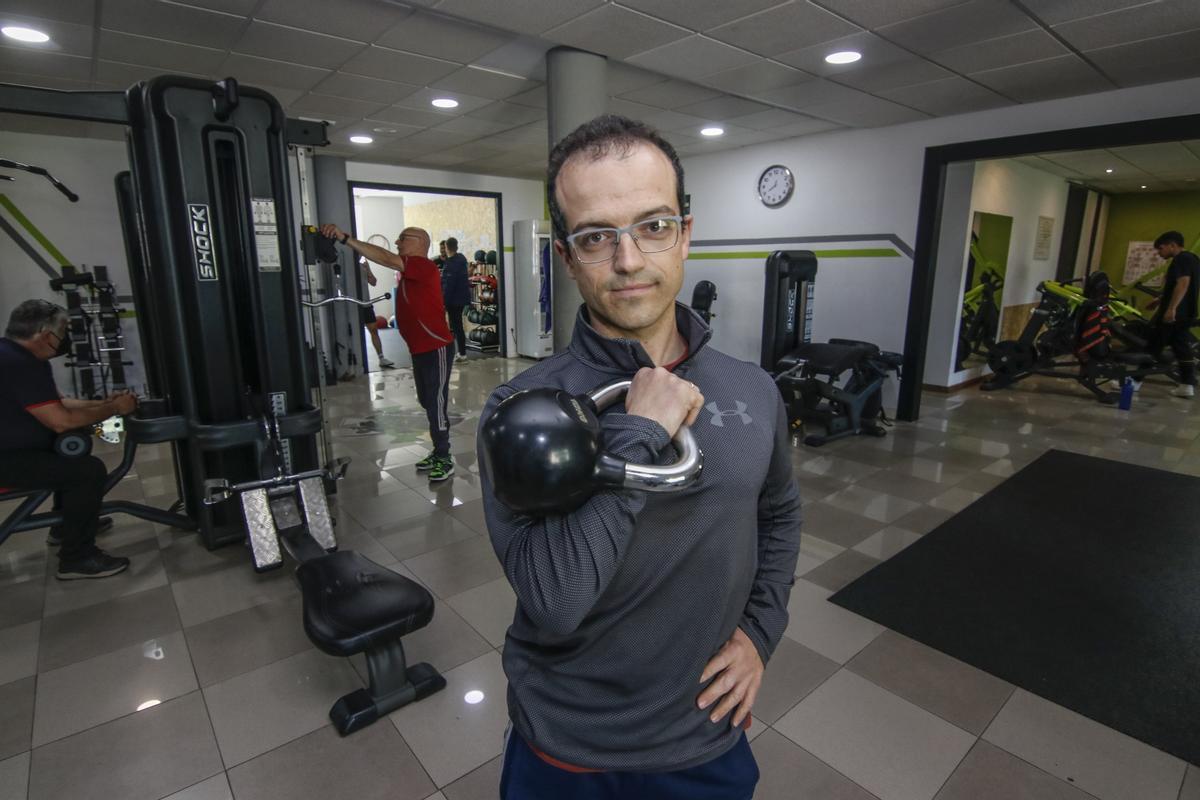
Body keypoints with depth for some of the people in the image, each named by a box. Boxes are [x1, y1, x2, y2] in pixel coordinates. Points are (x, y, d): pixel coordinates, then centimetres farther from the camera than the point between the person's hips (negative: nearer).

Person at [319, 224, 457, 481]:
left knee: (437, 404, -5)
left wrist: (344, 237, -28)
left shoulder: (423, 266, -17)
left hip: (436, 349, -10)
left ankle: (445, 459, 5)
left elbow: (385, 259, -26)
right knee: (427, 402, 16)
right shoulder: (408, 270, 18)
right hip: (419, 349, 10)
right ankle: (439, 452, 27)